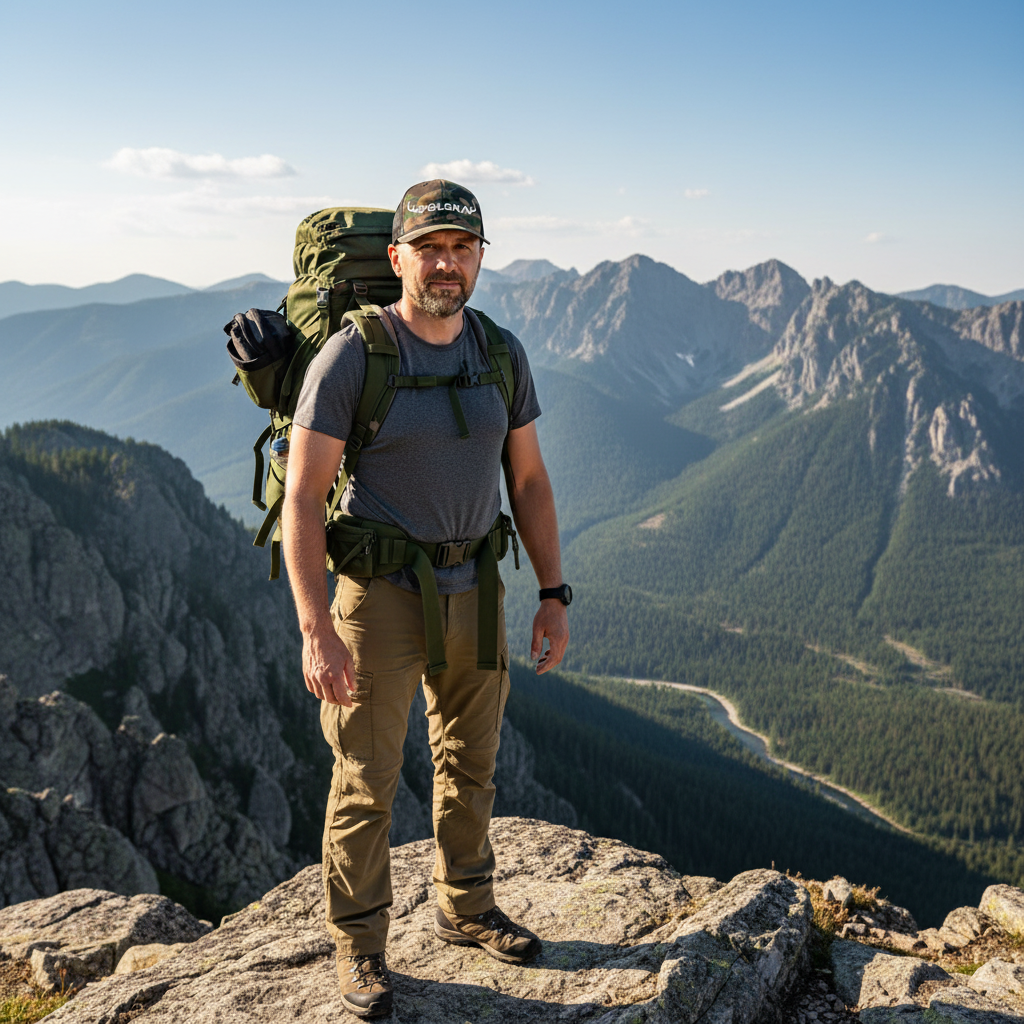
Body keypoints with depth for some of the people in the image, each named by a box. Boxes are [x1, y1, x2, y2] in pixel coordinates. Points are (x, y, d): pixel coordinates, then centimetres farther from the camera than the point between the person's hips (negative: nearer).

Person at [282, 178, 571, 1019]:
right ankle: (360, 949, 25)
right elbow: (302, 496, -16)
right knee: (366, 784, 4)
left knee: (471, 768, 19)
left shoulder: (501, 353, 1)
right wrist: (315, 630, -22)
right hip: (380, 595, -5)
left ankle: (466, 910, 41)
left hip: (471, 593, 5)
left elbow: (529, 480, 8)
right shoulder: (351, 355, -15)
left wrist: (554, 595, 5)